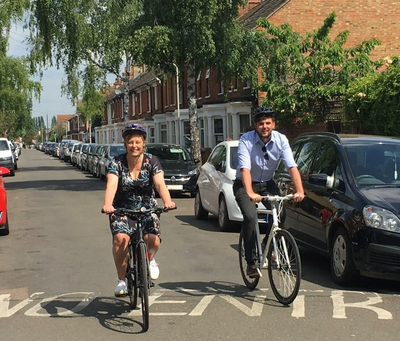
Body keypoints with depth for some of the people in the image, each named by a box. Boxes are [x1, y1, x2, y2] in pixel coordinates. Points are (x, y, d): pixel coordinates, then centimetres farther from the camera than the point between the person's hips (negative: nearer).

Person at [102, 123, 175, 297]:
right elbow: (111, 185, -25)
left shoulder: (151, 161, -7)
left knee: (153, 240, -25)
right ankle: (121, 280, -8)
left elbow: (160, 184, -21)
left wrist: (167, 201, -42)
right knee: (120, 238, -29)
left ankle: (150, 259, 13)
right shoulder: (117, 163, -9)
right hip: (122, 209, 0)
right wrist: (107, 205, -45)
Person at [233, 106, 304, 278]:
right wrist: (250, 193, -46)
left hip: (268, 184, 3)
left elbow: (292, 166, -20)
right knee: (250, 217, -25)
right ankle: (251, 262, -14)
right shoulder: (246, 140, -20)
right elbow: (245, 168, -31)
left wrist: (300, 191, -35)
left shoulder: (281, 140, -12)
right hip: (245, 185, -3)